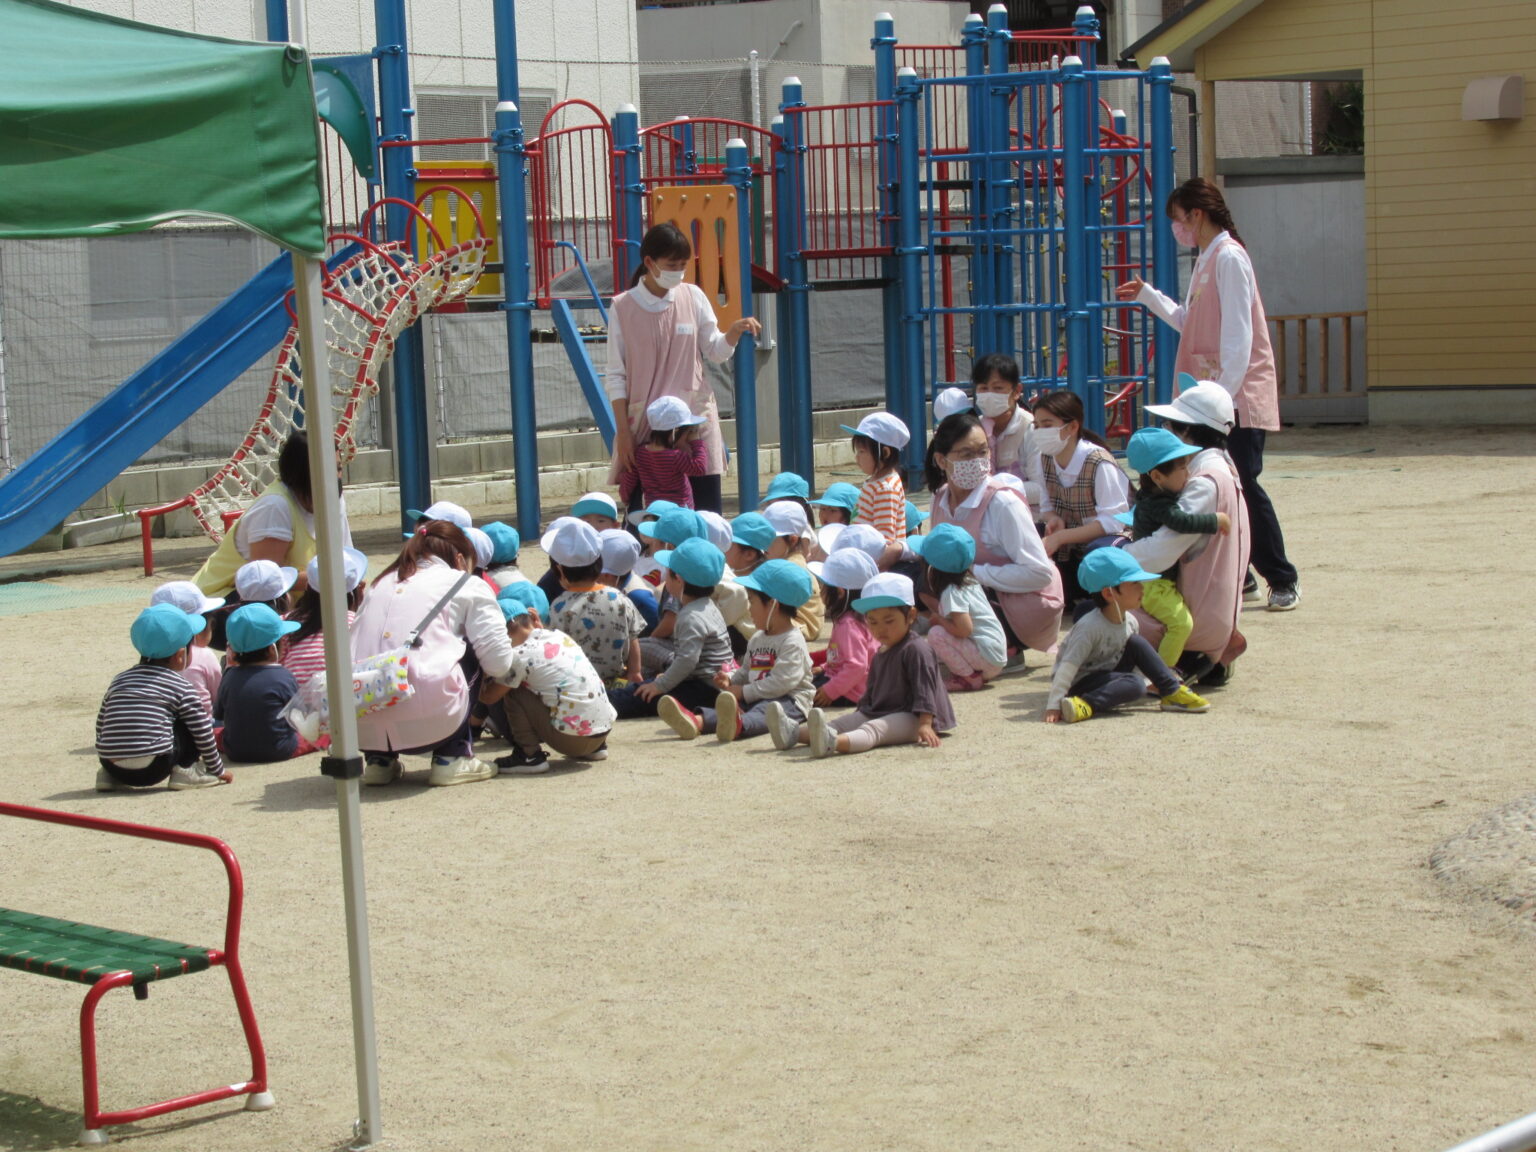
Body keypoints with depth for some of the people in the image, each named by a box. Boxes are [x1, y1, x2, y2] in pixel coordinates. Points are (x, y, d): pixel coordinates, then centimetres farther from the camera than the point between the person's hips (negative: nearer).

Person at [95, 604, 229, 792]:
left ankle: (110, 776, 18)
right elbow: (203, 733, 8)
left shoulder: (119, 680, 19)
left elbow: (101, 726, 22)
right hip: (152, 769, -5)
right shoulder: (180, 686, 5)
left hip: (112, 765, 5)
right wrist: (217, 770, 21)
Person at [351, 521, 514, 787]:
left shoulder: (382, 583, 26)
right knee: (470, 649, 21)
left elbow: (358, 647, 21)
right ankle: (452, 757, 16)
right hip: (428, 723, -5)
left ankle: (379, 759, 22)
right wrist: (518, 641, 28)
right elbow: (498, 663, 5)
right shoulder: (468, 585, 12)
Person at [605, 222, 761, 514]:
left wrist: (735, 332, -11)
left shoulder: (693, 297, 4)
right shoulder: (622, 307, -3)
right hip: (645, 422, -2)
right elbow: (615, 376, -1)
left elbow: (717, 352, 10)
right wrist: (622, 431, -6)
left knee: (708, 512, -2)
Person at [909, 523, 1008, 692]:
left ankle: (971, 678, -10)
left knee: (936, 634, -19)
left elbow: (964, 629, -27)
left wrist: (938, 619, -12)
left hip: (987, 656, -9)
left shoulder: (952, 592, -19)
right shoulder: (969, 581, 8)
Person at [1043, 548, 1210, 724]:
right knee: (1133, 684, -29)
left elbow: (1140, 660, 16)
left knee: (1137, 643, -5)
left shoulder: (1129, 622, -2)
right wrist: (1054, 705, -34)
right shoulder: (1090, 627, -26)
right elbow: (1067, 667, -29)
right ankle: (1087, 705, -39)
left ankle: (1173, 692, -3)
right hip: (1081, 683, -8)